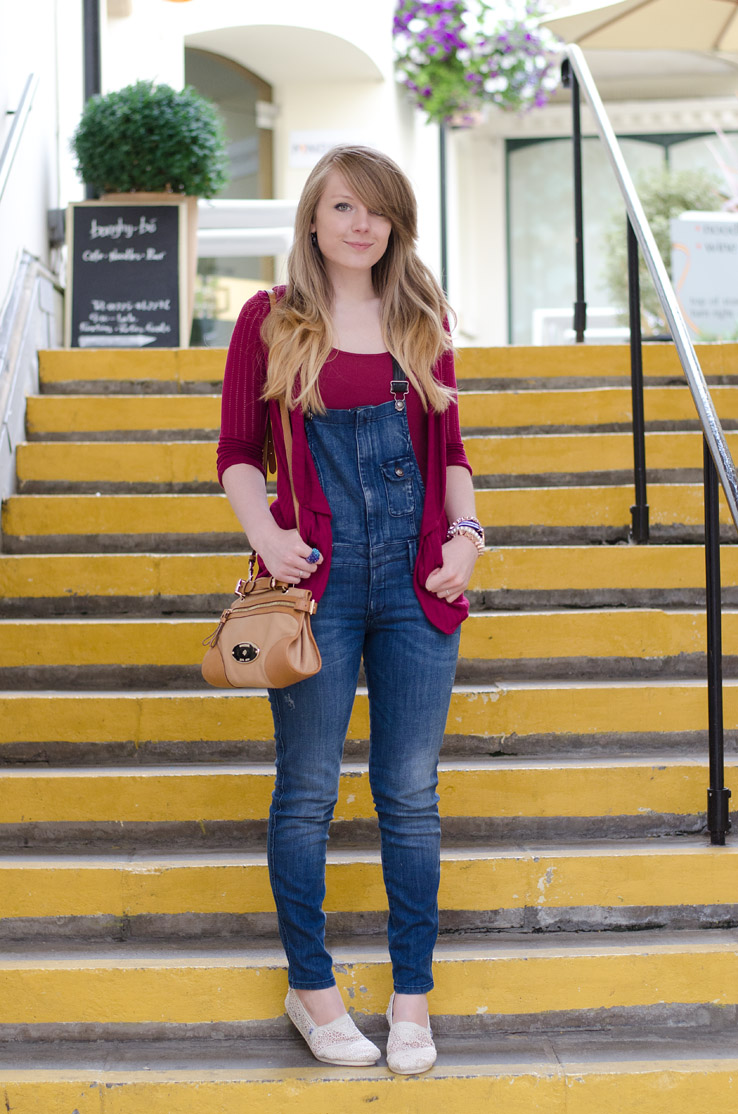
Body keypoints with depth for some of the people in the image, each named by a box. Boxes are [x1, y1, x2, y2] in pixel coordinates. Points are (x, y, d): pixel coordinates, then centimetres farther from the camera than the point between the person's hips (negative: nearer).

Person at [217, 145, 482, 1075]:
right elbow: (238, 452, 3)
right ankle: (310, 985, 22)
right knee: (308, 791, 5)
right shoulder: (270, 321, 3)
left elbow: (451, 451, 16)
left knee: (410, 796, 6)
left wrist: (465, 530, -1)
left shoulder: (423, 320, 11)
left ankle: (412, 996, 18)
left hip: (417, 581, 2)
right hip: (316, 580, -2)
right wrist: (265, 533, -13)